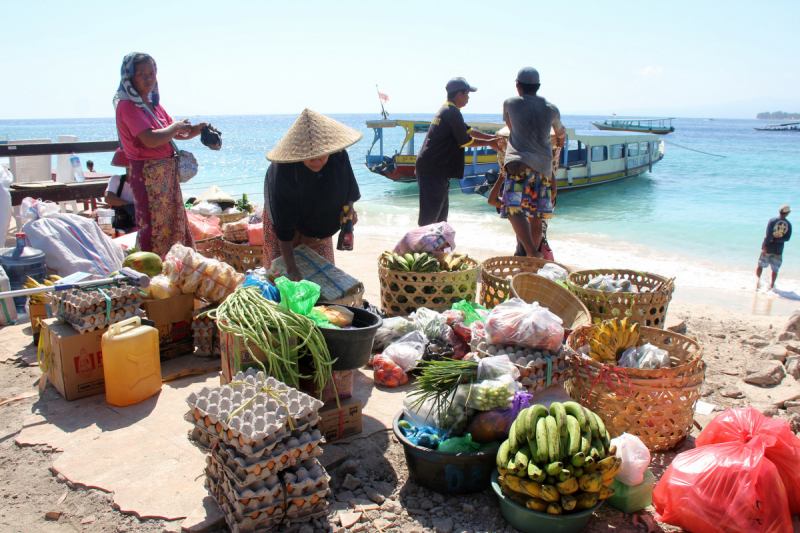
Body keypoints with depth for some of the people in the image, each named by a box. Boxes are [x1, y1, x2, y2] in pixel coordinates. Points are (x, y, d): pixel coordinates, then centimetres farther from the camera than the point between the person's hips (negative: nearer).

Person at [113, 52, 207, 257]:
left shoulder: (153, 104, 14)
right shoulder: (127, 106, -12)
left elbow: (178, 134, 15)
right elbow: (150, 139, -25)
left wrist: (198, 129, -3)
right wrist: (175, 127, -10)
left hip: (169, 172, 9)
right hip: (148, 175, -9)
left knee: (176, 224, 14)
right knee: (154, 228, -5)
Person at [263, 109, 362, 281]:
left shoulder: (339, 157, -27)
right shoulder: (283, 172, -38)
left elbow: (349, 190, -4)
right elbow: (283, 228, -35)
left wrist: (349, 207, -25)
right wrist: (291, 267, -38)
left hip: (319, 221, 4)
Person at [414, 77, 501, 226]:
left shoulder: (446, 111, 18)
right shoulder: (452, 113, -14)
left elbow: (468, 130, 26)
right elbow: (465, 141, -10)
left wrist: (492, 137, 22)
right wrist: (489, 143, 4)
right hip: (432, 171, -11)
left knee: (442, 208, 19)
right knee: (430, 215, -7)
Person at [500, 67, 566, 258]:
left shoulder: (510, 103, 7)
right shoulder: (551, 109, 16)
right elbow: (561, 132, 37)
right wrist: (559, 141, 60)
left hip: (520, 163, -4)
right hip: (543, 167, 5)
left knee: (514, 210, -14)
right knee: (536, 217, 12)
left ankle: (533, 252, -32)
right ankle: (532, 257, 21)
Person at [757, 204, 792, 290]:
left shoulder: (772, 221, -9)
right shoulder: (788, 224, -2)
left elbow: (768, 235, -17)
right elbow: (787, 238, -9)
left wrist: (765, 247, -18)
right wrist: (774, 240, -11)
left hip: (768, 248, -1)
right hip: (778, 250, 1)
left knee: (761, 265, 11)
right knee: (775, 269, 14)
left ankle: (758, 279, -5)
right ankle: (772, 284, 19)